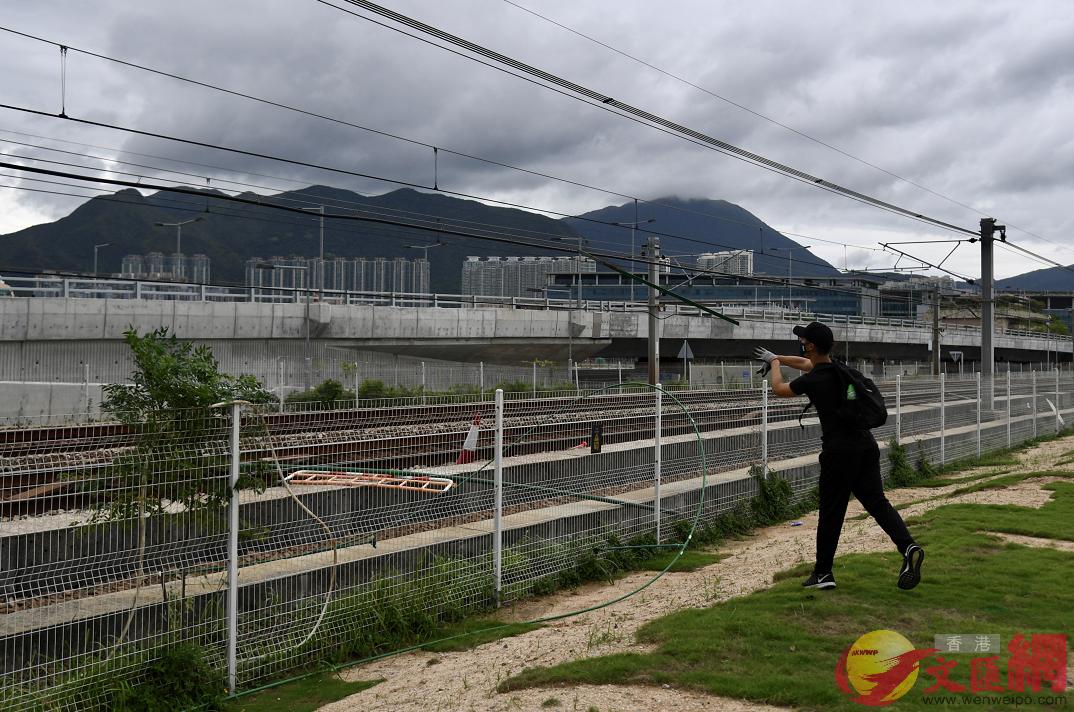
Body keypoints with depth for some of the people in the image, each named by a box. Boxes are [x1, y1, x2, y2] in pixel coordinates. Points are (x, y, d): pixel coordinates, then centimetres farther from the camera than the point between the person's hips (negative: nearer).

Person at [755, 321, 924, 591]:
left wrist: (774, 362, 28)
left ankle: (823, 573, 13)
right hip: (866, 446, 7)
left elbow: (778, 389, 9)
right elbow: (805, 363, 34)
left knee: (831, 512, 3)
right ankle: (908, 546, -18)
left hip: (839, 452, -7)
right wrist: (776, 357, 45)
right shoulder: (839, 369, 12)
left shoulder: (813, 380, -11)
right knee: (877, 502, 4)